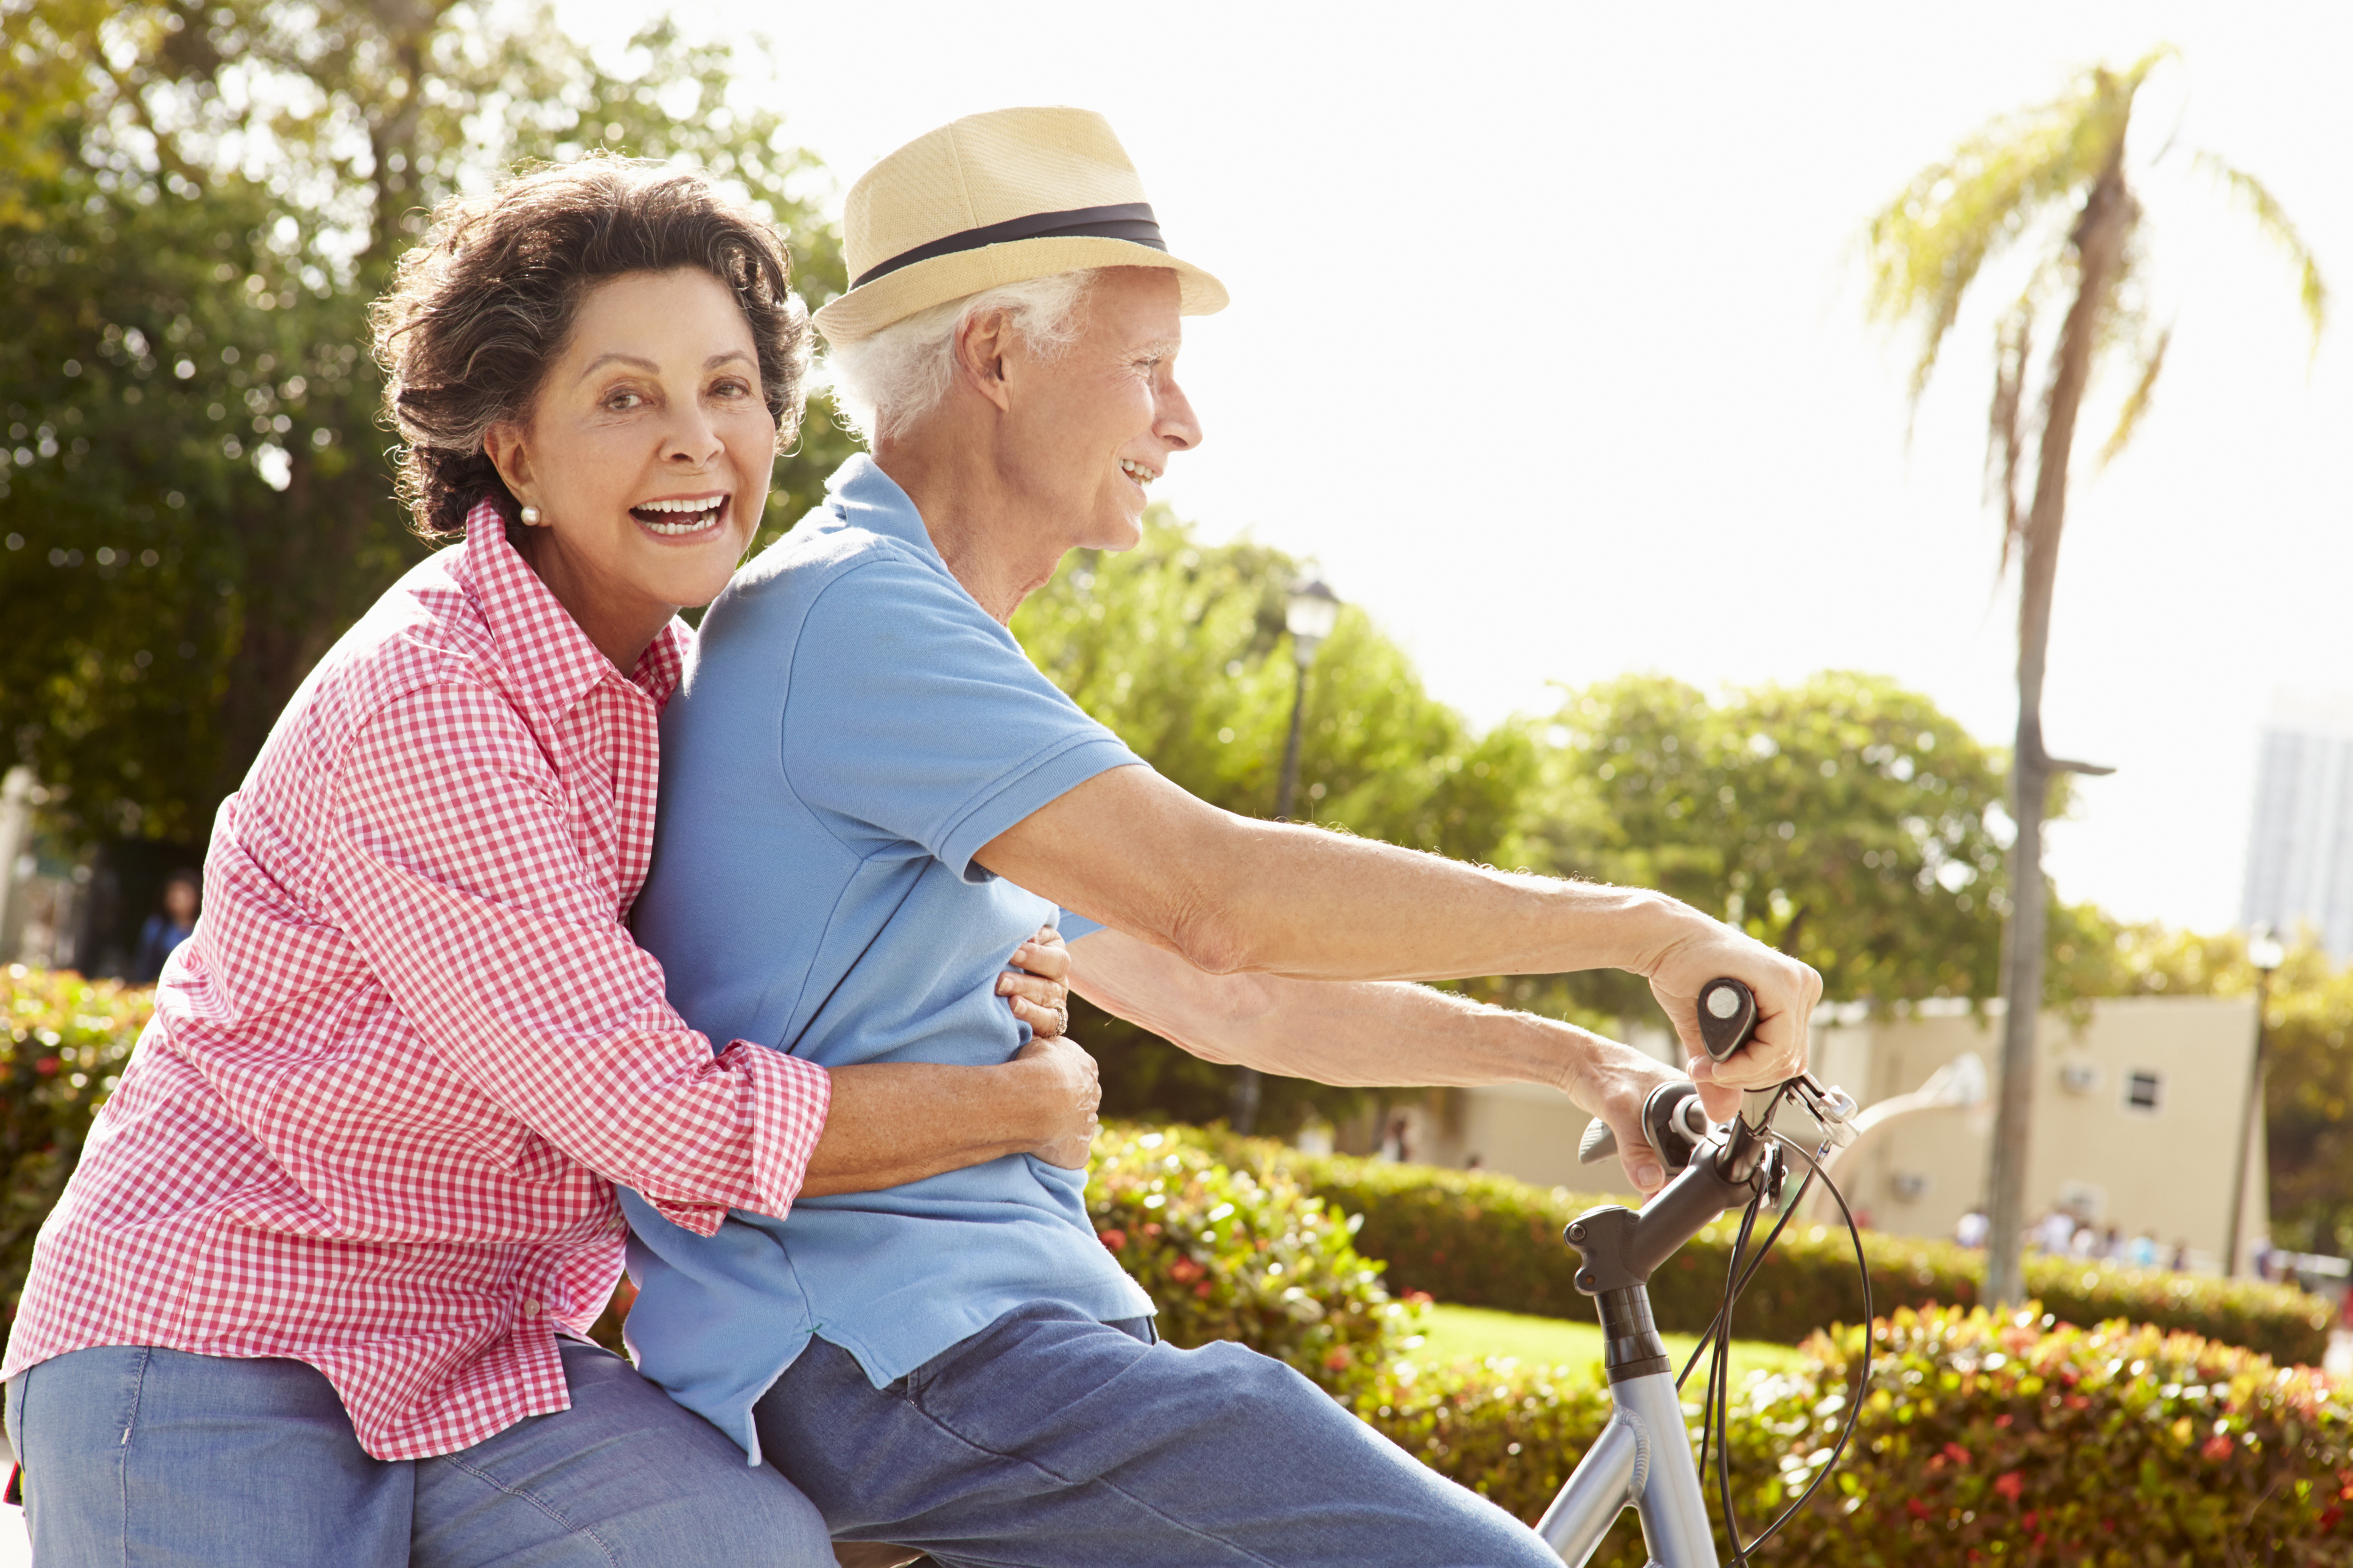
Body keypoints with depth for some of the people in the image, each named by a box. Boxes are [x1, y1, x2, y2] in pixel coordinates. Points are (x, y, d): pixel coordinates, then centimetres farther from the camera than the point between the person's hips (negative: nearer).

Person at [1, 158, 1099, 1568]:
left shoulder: (673, 675, 4)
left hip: (482, 1359, 6)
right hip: (214, 1351, -6)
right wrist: (1023, 1103, -11)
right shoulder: (420, 702, -21)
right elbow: (675, 1123, -22)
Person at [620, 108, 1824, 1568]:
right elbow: (1220, 895, -23)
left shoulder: (921, 644, 22)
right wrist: (1650, 928, -16)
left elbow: (1216, 997, 23)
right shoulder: (844, 611, -12)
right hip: (883, 1350, -10)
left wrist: (1573, 1059, 18)